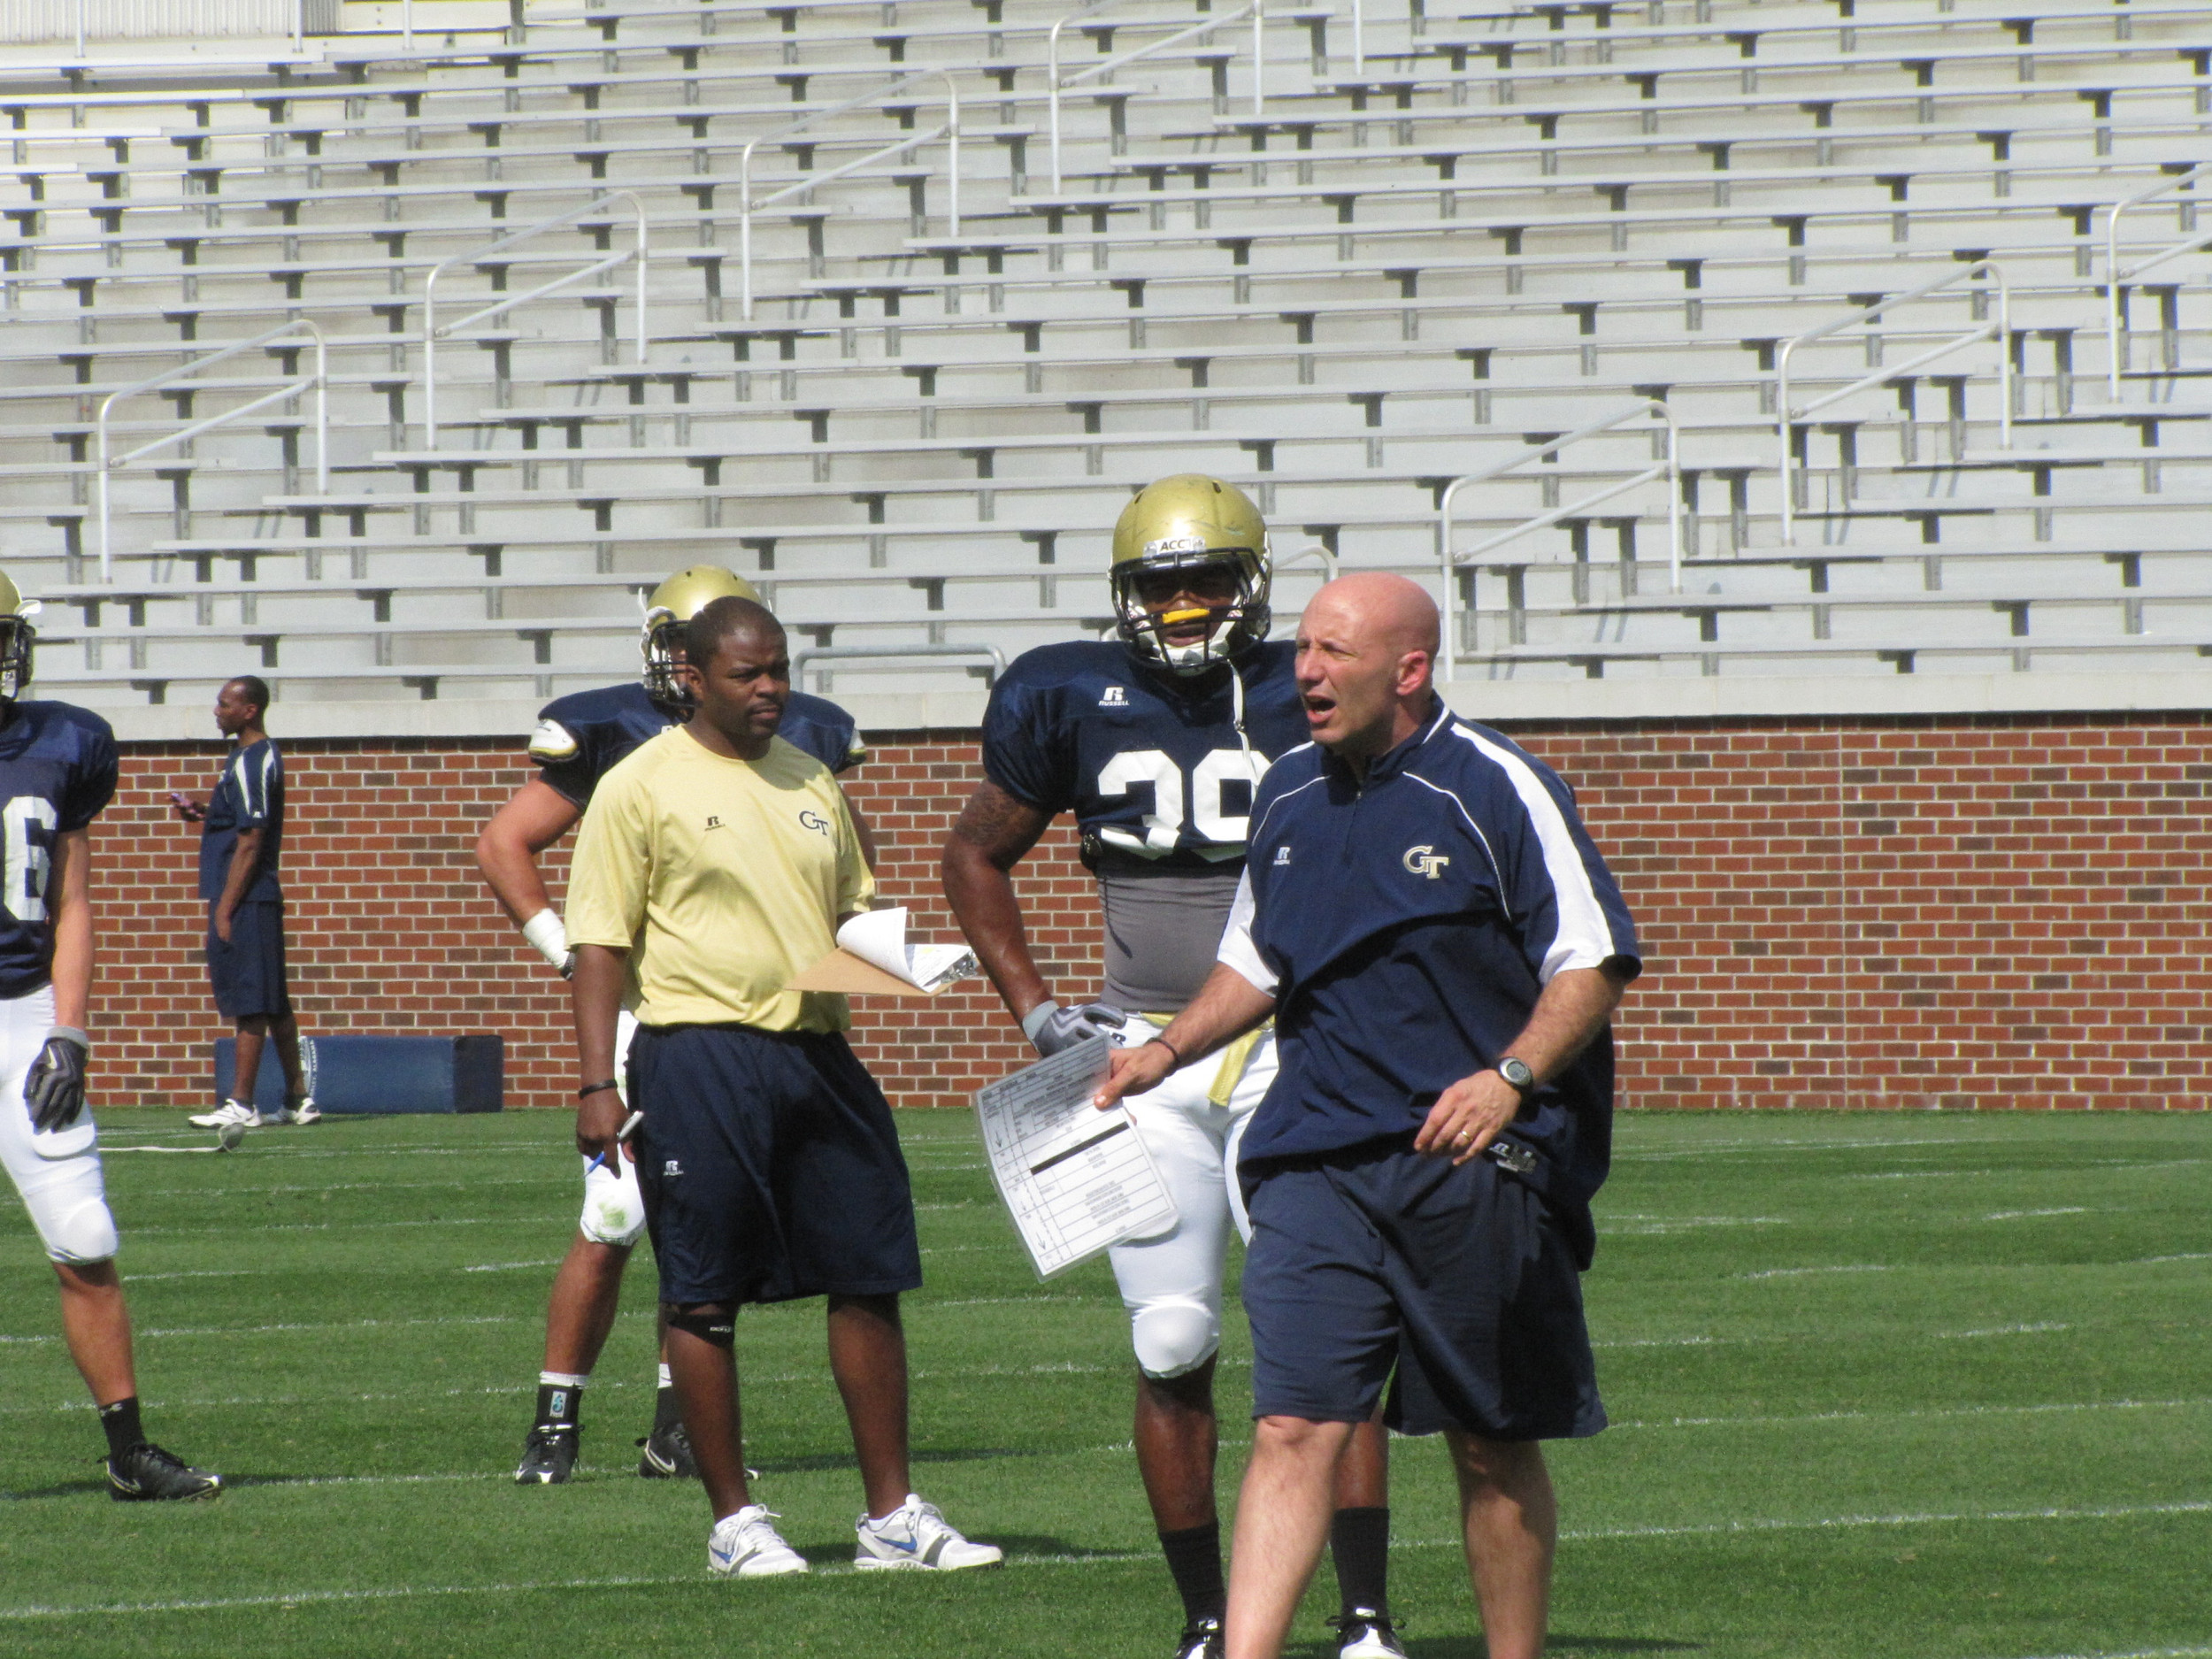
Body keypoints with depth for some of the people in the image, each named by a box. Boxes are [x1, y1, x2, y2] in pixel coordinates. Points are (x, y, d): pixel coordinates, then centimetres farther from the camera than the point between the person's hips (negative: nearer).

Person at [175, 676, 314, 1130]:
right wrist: (203, 812, 12)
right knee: (273, 1003, 14)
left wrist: (225, 909, -18)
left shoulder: (251, 764, -15)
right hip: (262, 901, 11)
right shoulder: (259, 756, 16)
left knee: (251, 1005, -8)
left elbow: (250, 844, -19)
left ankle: (241, 1105, -8)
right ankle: (298, 1099, 18)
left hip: (246, 902, -11)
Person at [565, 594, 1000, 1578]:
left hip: (816, 1053, 6)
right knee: (704, 1296, 1)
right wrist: (598, 1084, -12)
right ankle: (733, 1521, 9)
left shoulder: (812, 784, 16)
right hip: (701, 1060, -6)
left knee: (869, 1277, 5)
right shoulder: (642, 788, -3)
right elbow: (601, 942, -5)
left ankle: (892, 1514, 13)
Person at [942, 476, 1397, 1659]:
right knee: (1172, 1345, -1)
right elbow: (976, 857, 17)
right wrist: (1034, 1009, 8)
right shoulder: (1075, 702, 3)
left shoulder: (1310, 700, -2)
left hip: (1291, 1051, -2)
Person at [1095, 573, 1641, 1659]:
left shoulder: (1494, 789, -7)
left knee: (1492, 1446, 6)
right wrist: (1170, 1050, 13)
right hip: (1316, 1159, 4)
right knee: (1292, 1429, -8)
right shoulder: (1290, 798, 11)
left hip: (1478, 1162, -4)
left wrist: (1510, 1078, -21)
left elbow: (1592, 962, -7)